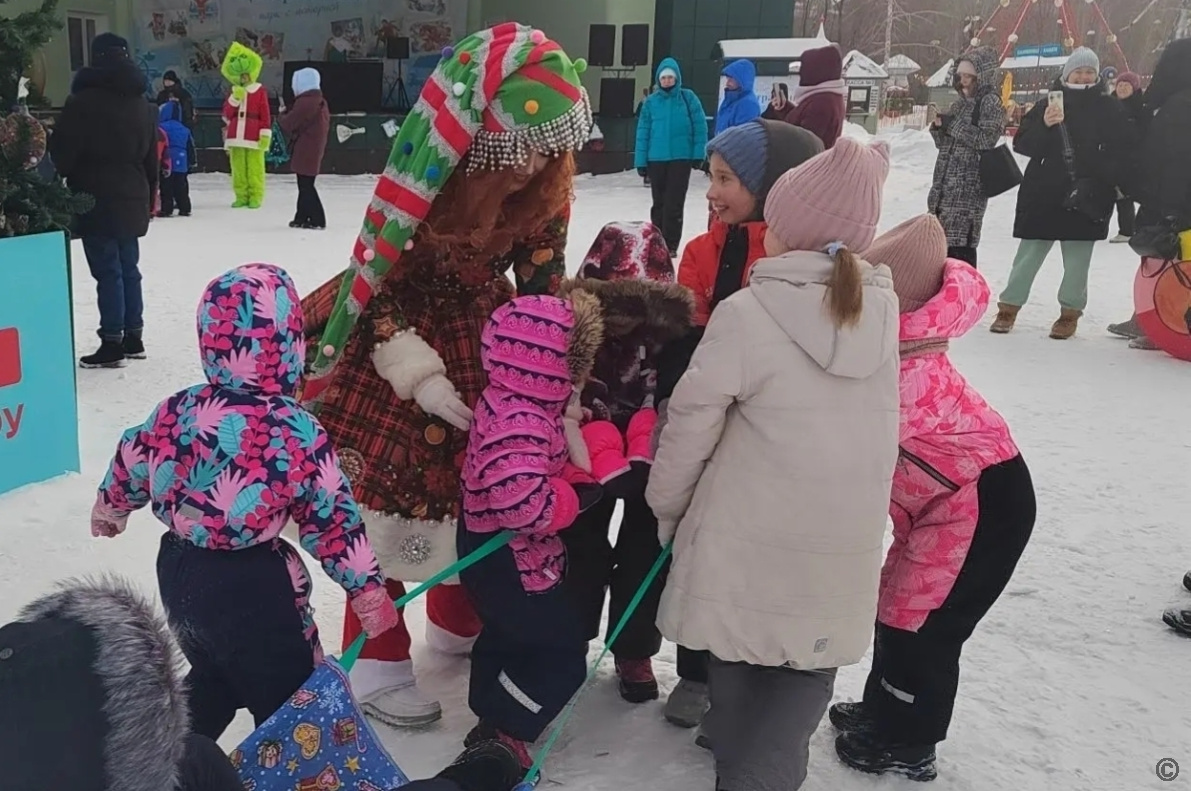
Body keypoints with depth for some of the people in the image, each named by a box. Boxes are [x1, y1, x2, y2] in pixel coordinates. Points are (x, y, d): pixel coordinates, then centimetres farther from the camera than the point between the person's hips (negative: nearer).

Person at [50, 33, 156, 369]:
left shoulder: (83, 101, -11)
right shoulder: (142, 105, 13)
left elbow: (62, 151, -10)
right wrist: (148, 197, 24)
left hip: (96, 200, -7)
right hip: (132, 201, 7)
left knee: (107, 270, -6)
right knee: (128, 268, 13)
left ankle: (112, 343, -4)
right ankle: (133, 338, 18)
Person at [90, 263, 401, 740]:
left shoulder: (176, 411, -5)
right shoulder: (297, 433, -21)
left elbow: (132, 461, 12)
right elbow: (332, 520, -16)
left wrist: (110, 508, 34)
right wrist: (369, 592, -6)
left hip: (178, 573, 7)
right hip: (250, 588, -7)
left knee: (212, 679, 30)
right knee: (289, 701, 10)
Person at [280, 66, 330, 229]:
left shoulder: (304, 102, -17)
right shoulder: (320, 101, 14)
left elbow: (288, 124, -15)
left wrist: (282, 118, 9)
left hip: (305, 151, -10)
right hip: (315, 150, 10)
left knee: (305, 186, -6)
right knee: (305, 185, 16)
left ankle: (317, 219, -6)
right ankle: (302, 217, 22)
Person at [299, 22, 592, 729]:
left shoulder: (549, 186, -15)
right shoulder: (424, 181, -28)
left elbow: (543, 286, -6)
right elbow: (378, 283, -21)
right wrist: (419, 375, -25)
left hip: (482, 339, 5)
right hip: (395, 334, -5)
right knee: (391, 495, -2)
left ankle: (459, 621, 35)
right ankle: (377, 658, 14)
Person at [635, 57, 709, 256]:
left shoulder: (688, 98, -2)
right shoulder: (651, 101, 1)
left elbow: (700, 127, -1)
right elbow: (643, 132, 1)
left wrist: (698, 154, -7)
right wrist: (641, 161, -3)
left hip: (681, 158, -2)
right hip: (656, 159, 2)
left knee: (674, 204, -2)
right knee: (659, 203, 12)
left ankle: (671, 245, 5)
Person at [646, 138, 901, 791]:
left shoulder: (746, 313, -15)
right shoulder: (883, 309, -3)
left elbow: (692, 423, -9)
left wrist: (666, 504, 6)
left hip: (751, 540, -2)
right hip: (844, 547, 3)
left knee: (739, 654, 19)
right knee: (808, 668, 16)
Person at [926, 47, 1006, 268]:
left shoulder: (990, 102, -3)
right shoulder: (960, 103, 19)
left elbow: (987, 139, -15)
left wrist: (953, 124, -12)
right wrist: (939, 127, 1)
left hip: (969, 186, -8)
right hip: (945, 183, 8)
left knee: (960, 244, -14)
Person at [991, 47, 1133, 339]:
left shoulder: (1108, 108, 5)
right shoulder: (1047, 104, 8)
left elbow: (1121, 151, 2)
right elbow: (1022, 144, 1)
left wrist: (1101, 181, -12)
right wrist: (1044, 126, -18)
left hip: (1086, 198, -1)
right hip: (1043, 195, 1)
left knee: (1077, 261, 3)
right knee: (1028, 256, 3)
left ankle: (1070, 312, 14)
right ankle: (1009, 307, 10)